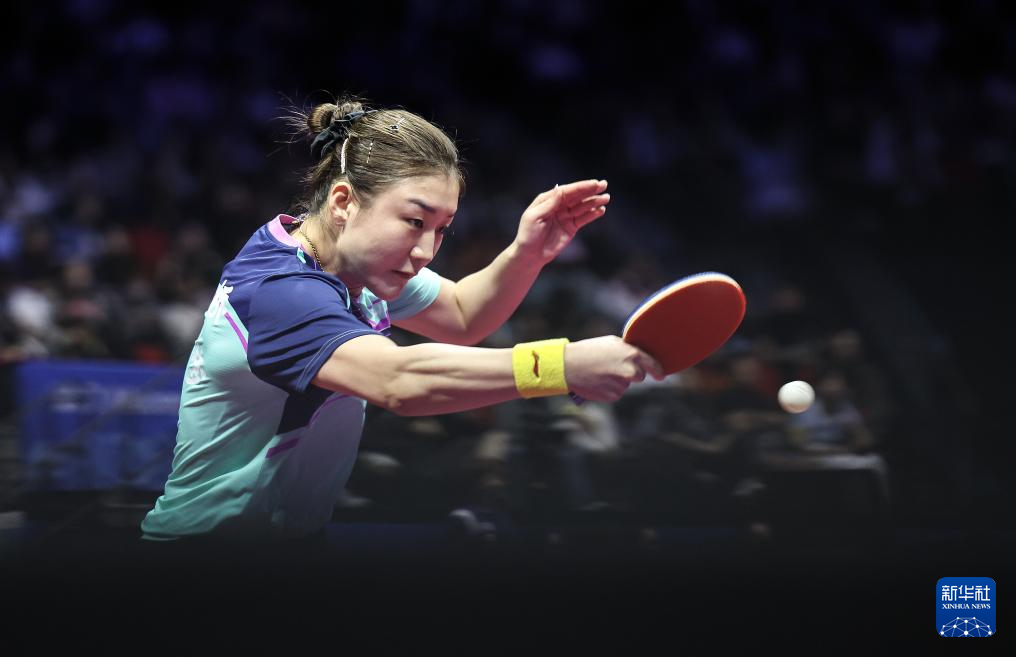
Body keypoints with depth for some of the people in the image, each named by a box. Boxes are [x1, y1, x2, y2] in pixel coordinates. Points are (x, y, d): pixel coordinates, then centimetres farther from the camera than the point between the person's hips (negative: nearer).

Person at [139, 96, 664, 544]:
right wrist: (564, 365, -50)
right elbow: (398, 380, -43)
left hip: (296, 531, 9)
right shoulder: (277, 292, -27)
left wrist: (527, 255, -5)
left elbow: (461, 316, 15)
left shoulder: (351, 261, 1)